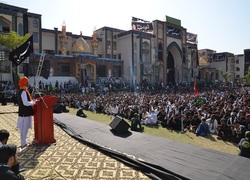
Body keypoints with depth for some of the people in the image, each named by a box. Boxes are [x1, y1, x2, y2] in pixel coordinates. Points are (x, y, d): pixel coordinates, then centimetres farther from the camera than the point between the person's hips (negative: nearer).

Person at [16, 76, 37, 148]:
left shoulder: (23, 91, 12)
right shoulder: (23, 92, -20)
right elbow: (26, 103, -27)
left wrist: (32, 101, 11)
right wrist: (34, 102, -16)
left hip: (25, 113, 10)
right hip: (25, 113, -10)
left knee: (25, 128, 18)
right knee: (24, 129, 1)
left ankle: (24, 142, 29)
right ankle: (23, 143, 11)